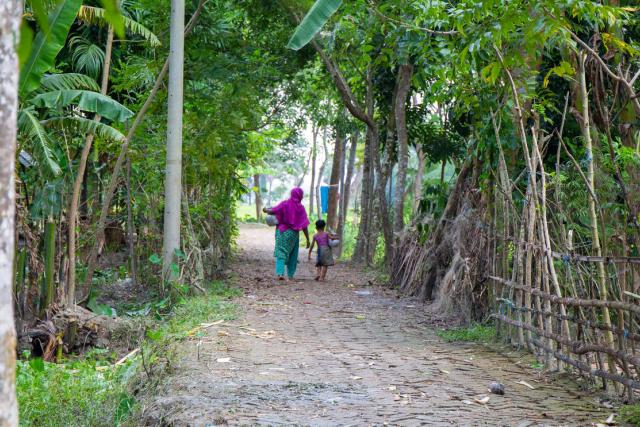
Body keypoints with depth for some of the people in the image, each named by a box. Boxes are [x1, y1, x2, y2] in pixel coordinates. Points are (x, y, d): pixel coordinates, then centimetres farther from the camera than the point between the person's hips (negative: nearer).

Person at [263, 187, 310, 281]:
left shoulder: (284, 204, -6)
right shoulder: (301, 208, -6)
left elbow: (272, 211, -11)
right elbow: (304, 226, -7)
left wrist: (266, 210, 12)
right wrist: (307, 239, -2)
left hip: (282, 232, 0)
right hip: (293, 234, 0)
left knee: (281, 253, 0)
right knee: (293, 255, 15)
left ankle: (280, 273, -18)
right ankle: (290, 275, 18)